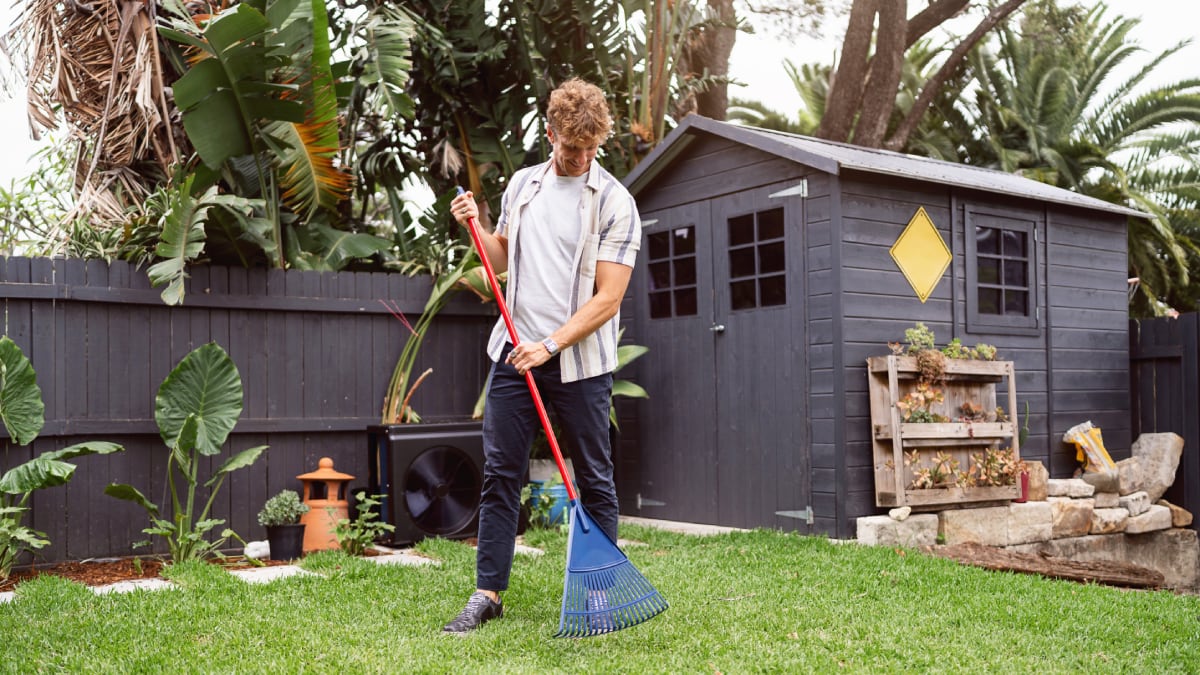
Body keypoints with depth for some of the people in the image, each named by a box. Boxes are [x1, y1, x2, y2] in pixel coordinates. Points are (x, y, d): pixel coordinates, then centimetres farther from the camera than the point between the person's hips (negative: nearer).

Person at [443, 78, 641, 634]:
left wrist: (551, 345, -17)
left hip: (581, 363, -4)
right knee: (500, 474, 3)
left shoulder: (614, 202, -5)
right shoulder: (523, 184, 11)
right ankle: (488, 594, 11)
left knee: (595, 481, 5)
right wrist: (475, 226, 3)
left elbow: (608, 298, -10)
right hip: (515, 352, 4)